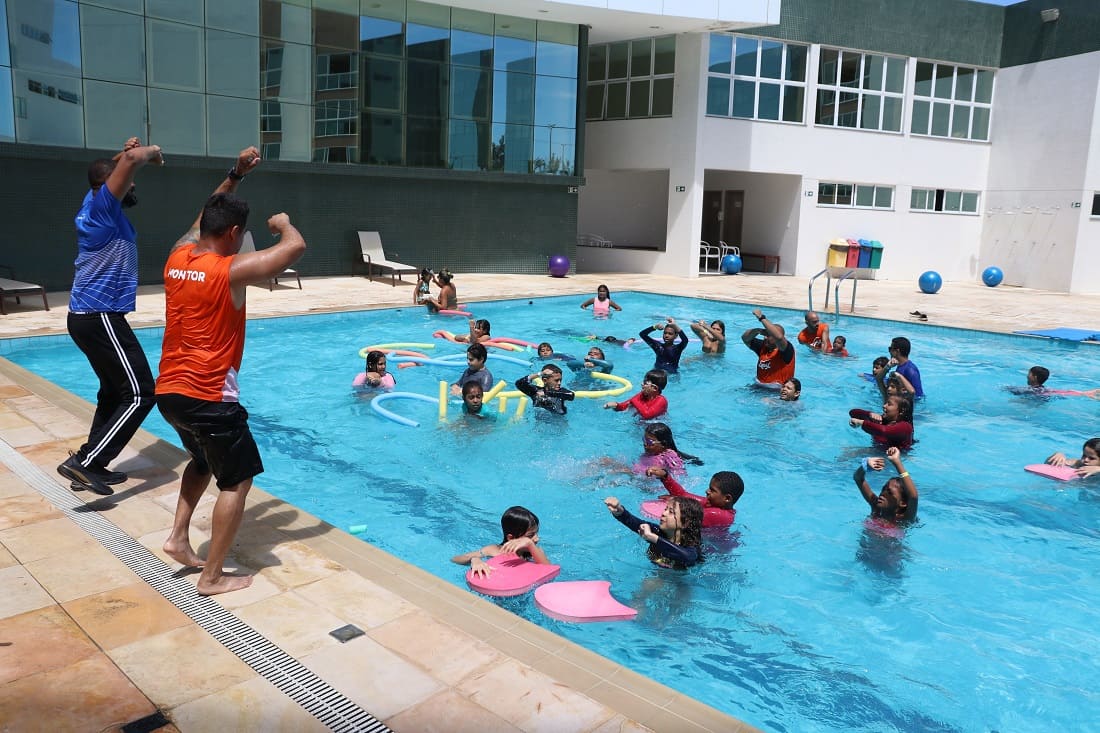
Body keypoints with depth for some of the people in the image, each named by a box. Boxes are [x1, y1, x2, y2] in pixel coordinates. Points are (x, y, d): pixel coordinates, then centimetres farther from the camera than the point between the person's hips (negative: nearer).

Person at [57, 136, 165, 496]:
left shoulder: (93, 204, 13)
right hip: (100, 317, -10)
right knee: (139, 394, -9)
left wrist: (126, 153, 16)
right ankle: (83, 462, -10)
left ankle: (92, 466, 20)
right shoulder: (102, 204, -13)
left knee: (114, 390, 17)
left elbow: (119, 165, 34)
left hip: (89, 316, 10)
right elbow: (132, 160, -27)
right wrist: (153, 152, -7)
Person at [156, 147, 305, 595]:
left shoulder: (177, 257, 5)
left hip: (168, 391, 8)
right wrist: (282, 224, 5)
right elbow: (296, 247, -17)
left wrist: (235, 175, 23)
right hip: (208, 397, -8)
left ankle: (178, 538, 26)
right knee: (237, 478, 5)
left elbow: (203, 219, 25)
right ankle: (212, 578, 7)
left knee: (205, 459, 32)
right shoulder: (230, 271, -17)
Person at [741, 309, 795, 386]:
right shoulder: (763, 346, 9)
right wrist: (758, 330, -8)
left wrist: (761, 318, -26)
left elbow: (779, 337, -32)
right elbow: (745, 338, 13)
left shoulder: (787, 349, -11)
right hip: (759, 387, 6)